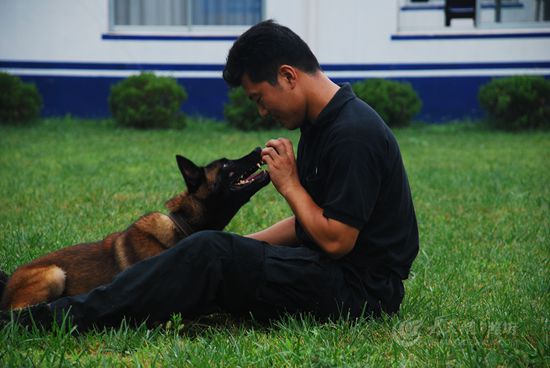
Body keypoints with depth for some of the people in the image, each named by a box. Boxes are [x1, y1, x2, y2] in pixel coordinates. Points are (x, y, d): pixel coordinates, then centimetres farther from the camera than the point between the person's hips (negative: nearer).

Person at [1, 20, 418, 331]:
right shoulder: (322, 124, 12)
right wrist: (241, 245, 9)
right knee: (219, 252, 4)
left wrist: (289, 184, -11)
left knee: (210, 254, -20)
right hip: (330, 273, 10)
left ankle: (68, 316, -17)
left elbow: (336, 240, -23)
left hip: (360, 287, -10)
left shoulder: (352, 133, -21)